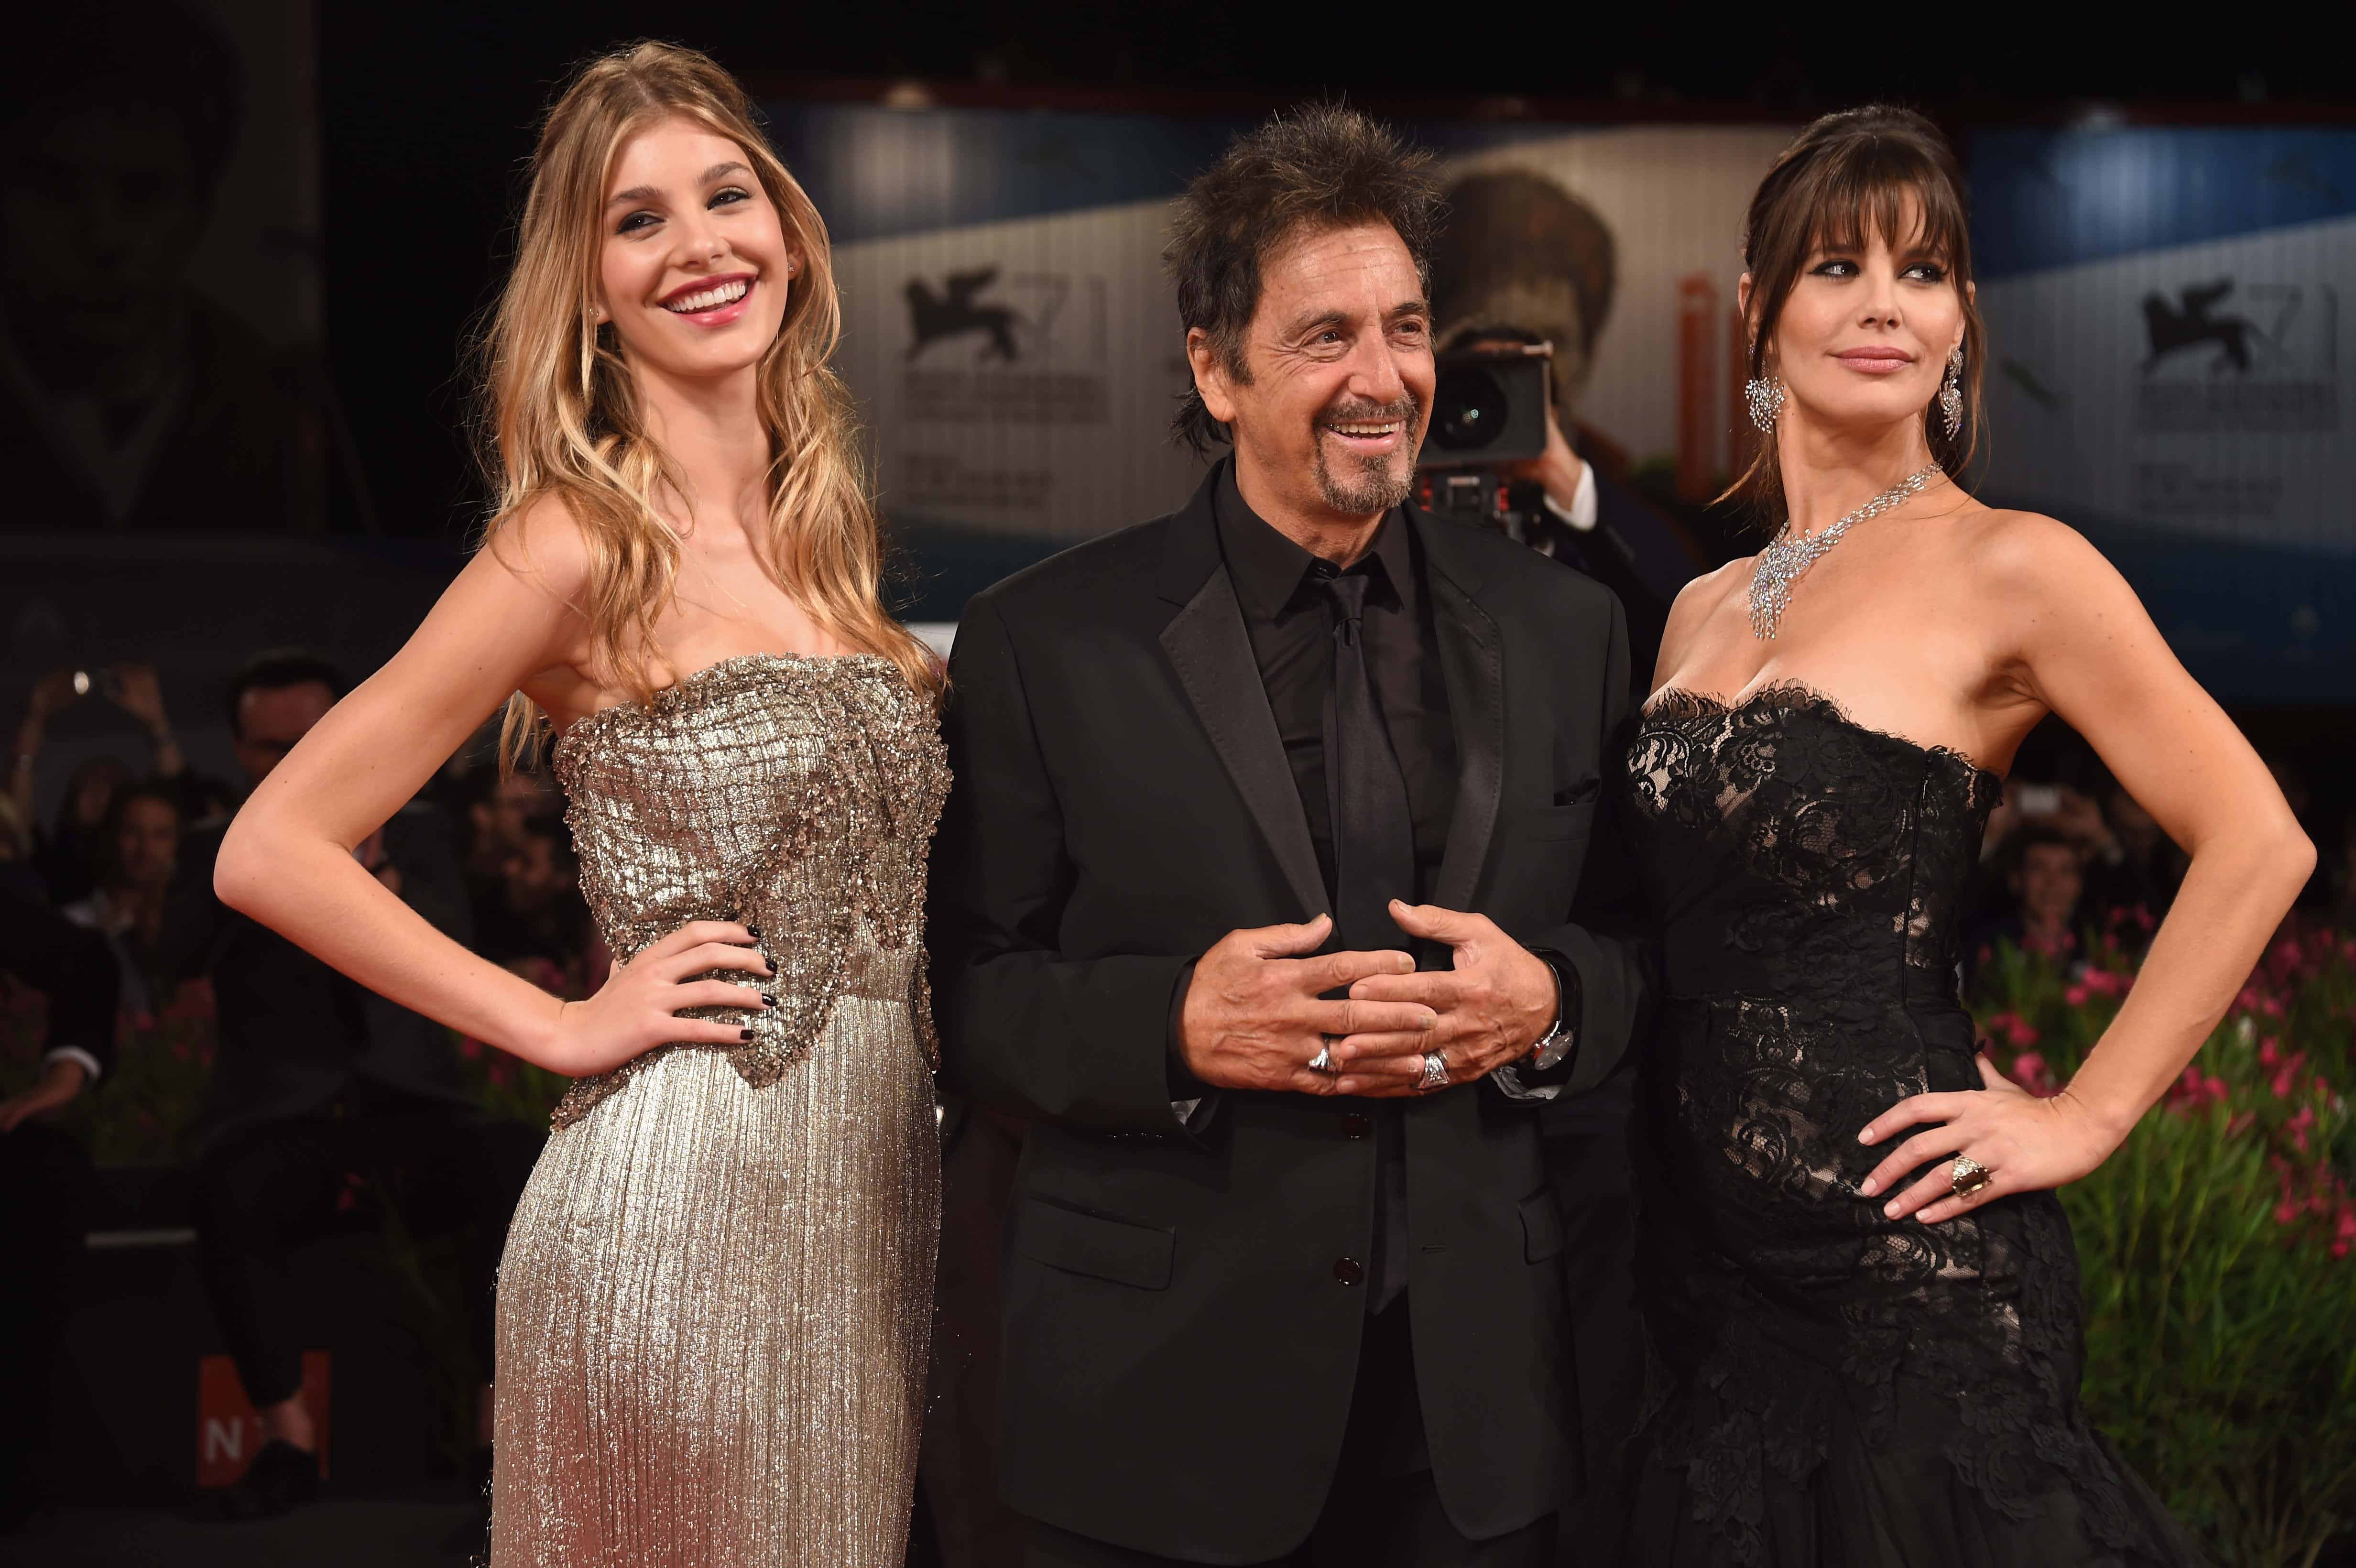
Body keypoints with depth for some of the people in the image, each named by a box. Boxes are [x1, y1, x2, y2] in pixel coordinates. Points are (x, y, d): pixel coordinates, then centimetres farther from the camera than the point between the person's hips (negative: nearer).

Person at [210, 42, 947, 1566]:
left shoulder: (821, 529, 10)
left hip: (872, 1199, 7)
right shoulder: (584, 543, -10)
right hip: (678, 1201, -7)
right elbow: (273, 851, -13)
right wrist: (562, 1027, -11)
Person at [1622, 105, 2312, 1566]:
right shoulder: (1707, 608, 11)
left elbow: (2259, 842, -10)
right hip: (1708, 1252, 6)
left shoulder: (2009, 569, -7)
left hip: (1907, 1260, -6)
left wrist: (2085, 1117, -10)